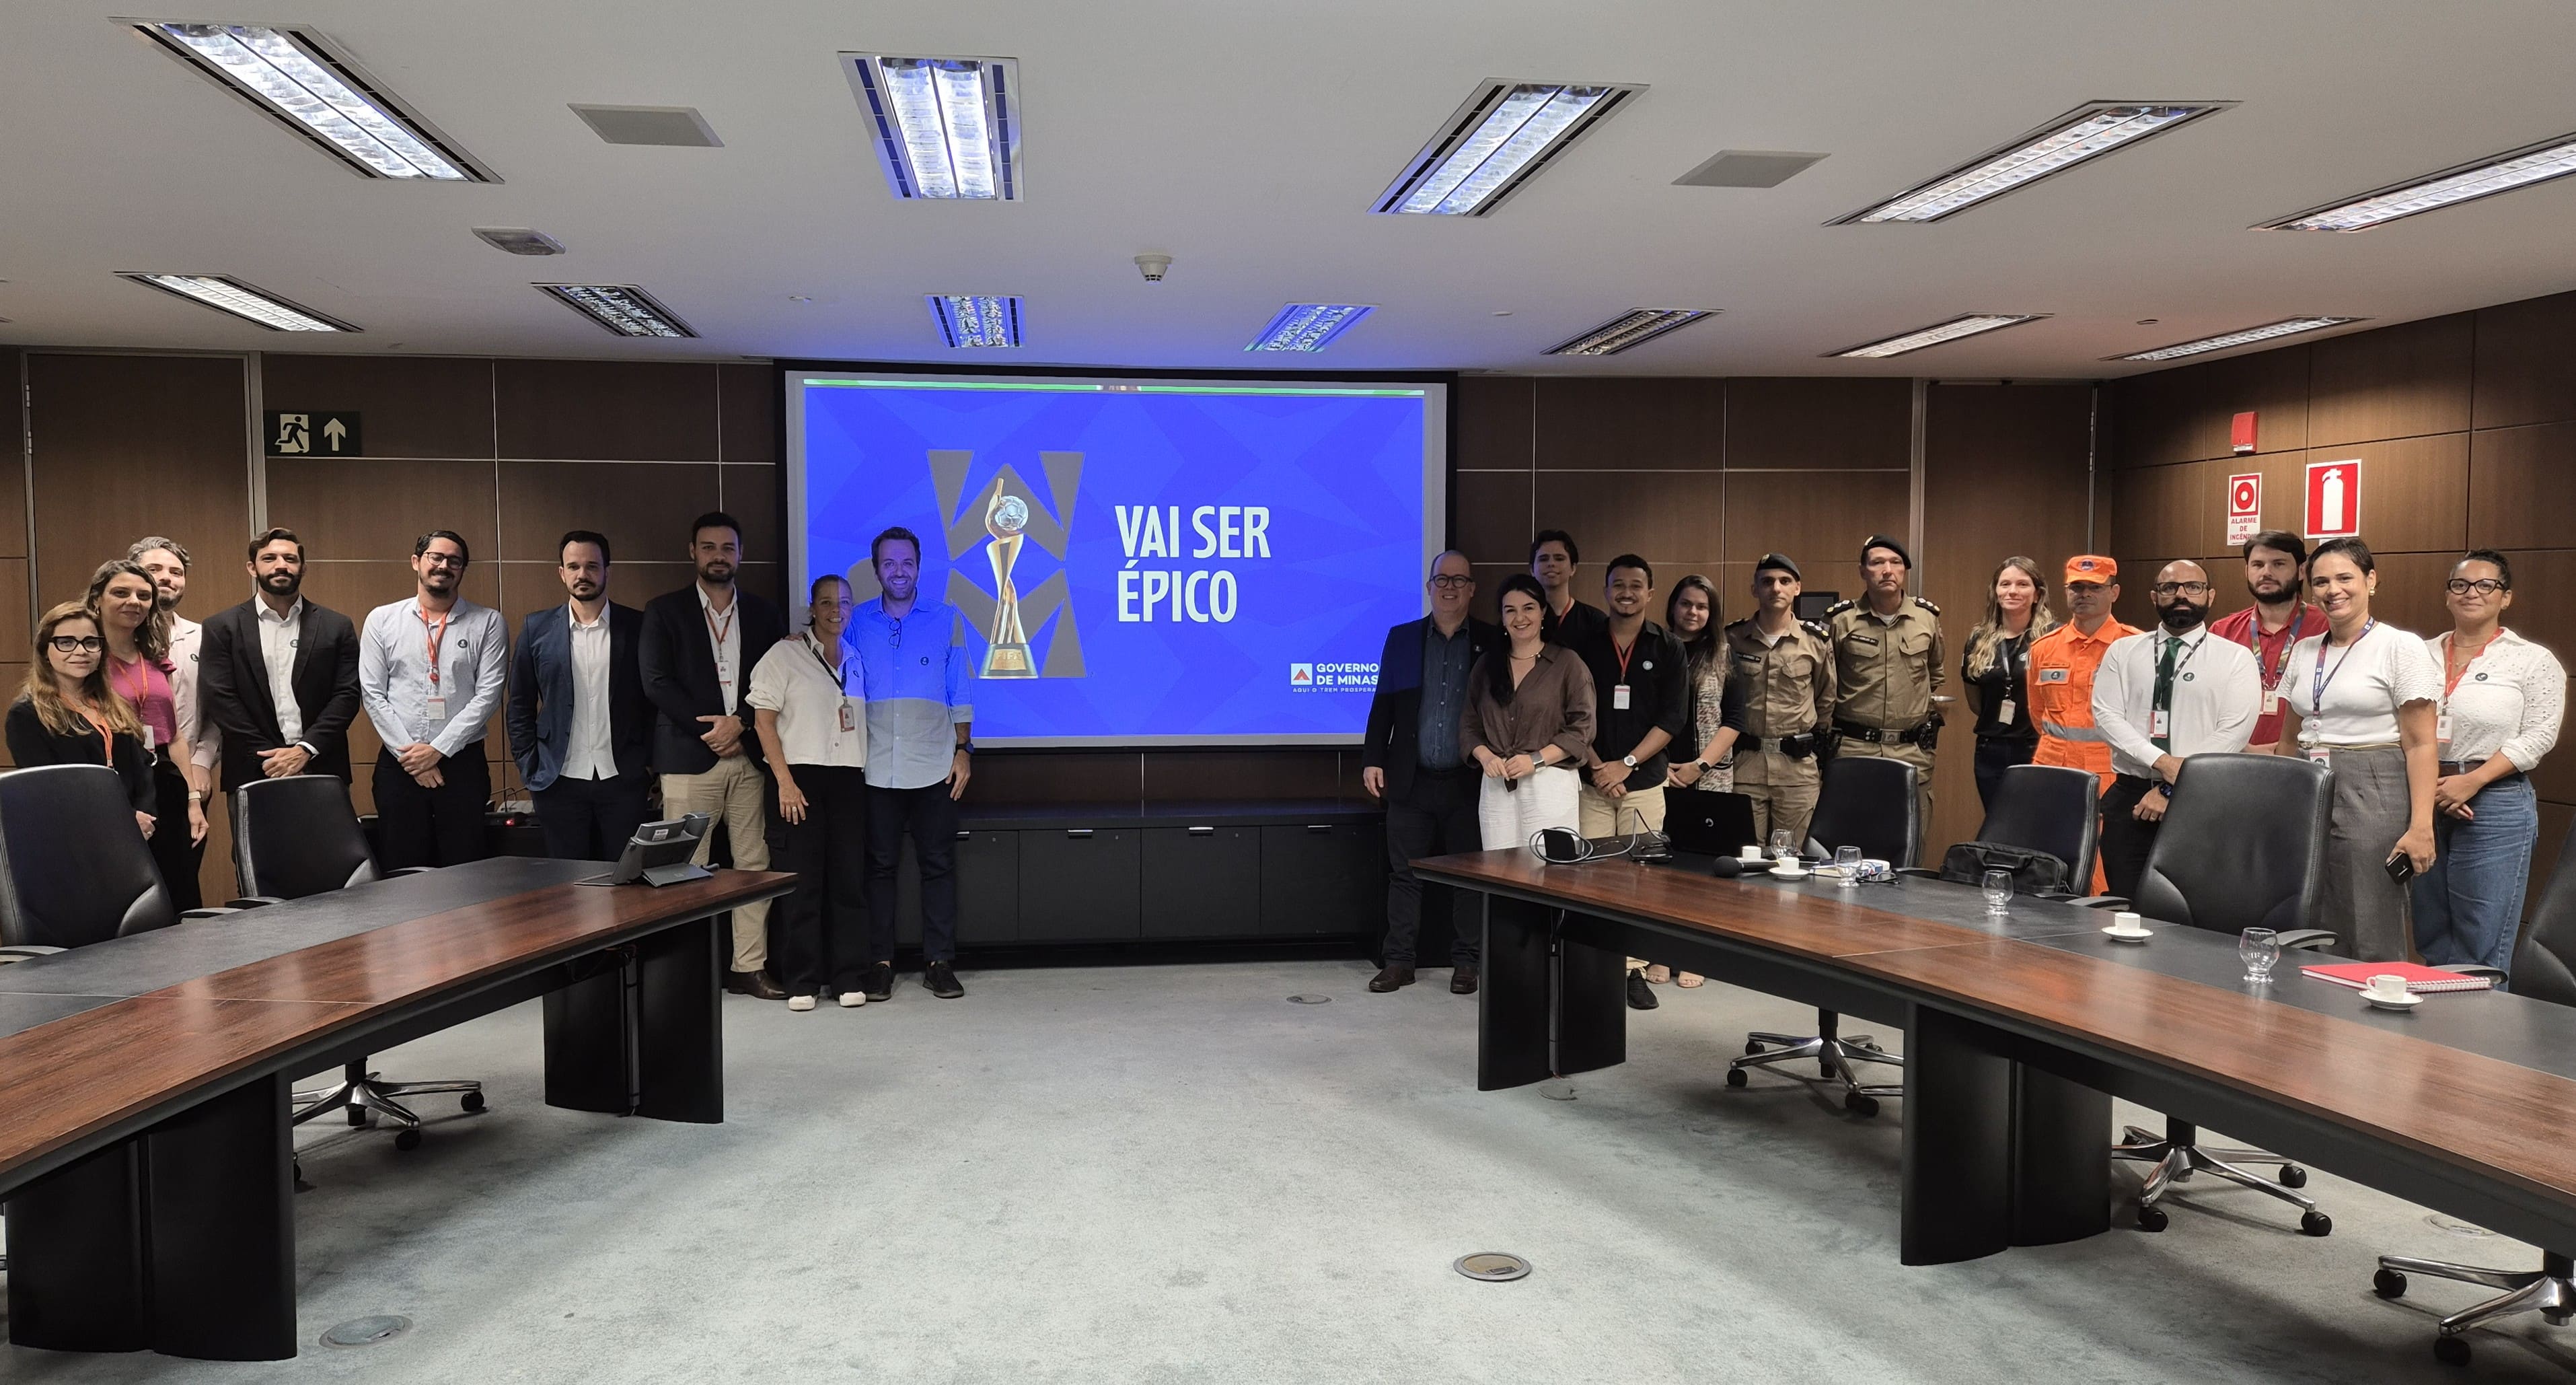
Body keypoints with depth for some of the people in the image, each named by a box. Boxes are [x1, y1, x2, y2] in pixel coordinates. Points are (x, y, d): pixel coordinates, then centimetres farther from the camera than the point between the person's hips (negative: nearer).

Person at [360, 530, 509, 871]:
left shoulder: (488, 623, 2)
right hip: (398, 764, 1)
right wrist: (410, 754, -6)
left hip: (462, 762, -1)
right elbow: (372, 694, 2)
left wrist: (439, 749, -11)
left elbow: (488, 695, -4)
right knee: (401, 877, 5)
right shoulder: (382, 620, 7)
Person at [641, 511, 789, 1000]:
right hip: (689, 758, -3)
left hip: (749, 757, 3)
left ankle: (750, 967, 10)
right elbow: (657, 682, -4)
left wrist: (740, 723, -8)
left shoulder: (763, 614, 13)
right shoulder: (664, 611, 5)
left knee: (754, 864, 3)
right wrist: (711, 731, -10)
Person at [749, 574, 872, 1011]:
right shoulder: (785, 654, 1)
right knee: (803, 880, -2)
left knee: (849, 879, 2)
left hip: (849, 779, 4)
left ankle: (849, 977, 10)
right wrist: (784, 780, -11)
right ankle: (802, 981, 6)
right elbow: (763, 720, -3)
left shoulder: (855, 661, 15)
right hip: (801, 777, -4)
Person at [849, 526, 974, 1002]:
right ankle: (879, 963, 13)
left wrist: (963, 750, 0)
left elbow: (960, 693, 7)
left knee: (938, 864, 2)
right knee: (879, 865, 5)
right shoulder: (858, 624, 8)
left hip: (933, 766, 0)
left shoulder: (945, 620, 6)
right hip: (875, 767, 1)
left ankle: (939, 962, 10)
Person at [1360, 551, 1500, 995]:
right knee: (1404, 873, 5)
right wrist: (1372, 760, 0)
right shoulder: (1401, 638, 8)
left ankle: (1465, 962, 17)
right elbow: (1383, 705, 7)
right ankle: (1399, 961, 13)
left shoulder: (1492, 643, 2)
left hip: (1469, 781, -1)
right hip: (1411, 780, 1)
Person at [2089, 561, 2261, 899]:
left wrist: (2172, 790, -12)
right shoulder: (2123, 652, 9)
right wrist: (2162, 761, -16)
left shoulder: (2236, 658, 3)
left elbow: (2233, 732, -7)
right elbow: (2106, 715, -1)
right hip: (2129, 798, 2)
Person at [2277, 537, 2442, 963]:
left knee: (2371, 943, -5)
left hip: (2371, 795, -6)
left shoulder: (2401, 648, -3)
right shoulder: (2304, 651, 14)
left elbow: (2421, 744, -8)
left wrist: (2421, 826, -15)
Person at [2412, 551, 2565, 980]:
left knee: (2482, 945, -1)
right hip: (2424, 803, 4)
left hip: (2496, 804, -4)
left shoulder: (2533, 661, 1)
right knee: (2430, 938, 10)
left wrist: (2471, 782, -15)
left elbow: (2538, 735, -6)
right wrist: (2426, 787, -8)